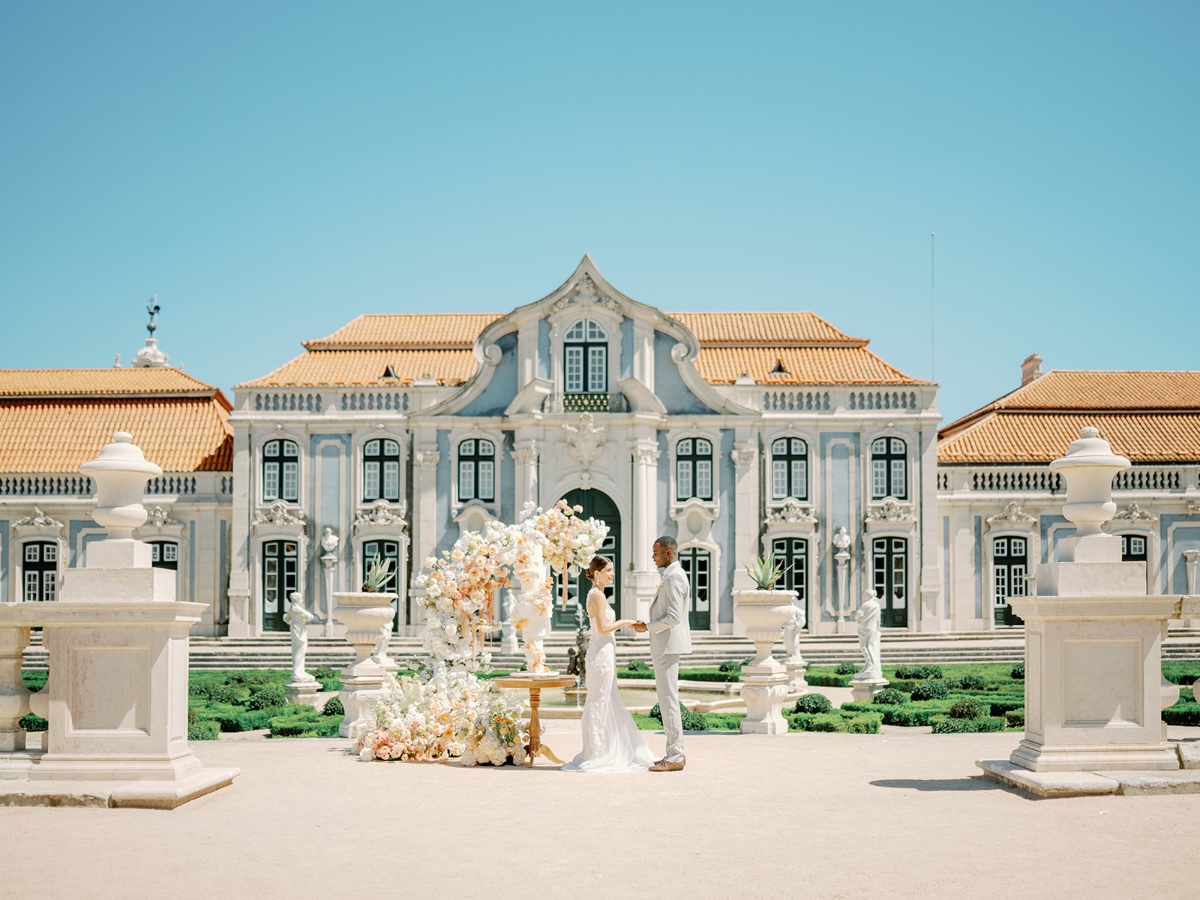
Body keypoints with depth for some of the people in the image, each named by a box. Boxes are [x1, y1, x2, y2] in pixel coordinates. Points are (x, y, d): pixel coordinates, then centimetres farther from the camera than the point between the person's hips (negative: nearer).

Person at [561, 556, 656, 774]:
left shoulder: (596, 595, 16)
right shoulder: (598, 595, -13)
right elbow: (603, 627, -19)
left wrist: (624, 624, 14)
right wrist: (623, 622, -8)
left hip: (603, 652, 10)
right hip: (601, 652, -10)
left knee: (608, 704, 14)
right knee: (600, 703, -5)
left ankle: (601, 753, 20)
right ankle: (598, 755, 0)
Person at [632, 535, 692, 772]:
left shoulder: (673, 577, -15)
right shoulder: (673, 576, 18)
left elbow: (674, 616, -22)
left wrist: (648, 627, -13)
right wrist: (648, 625, 12)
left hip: (668, 646, -11)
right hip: (665, 646, 11)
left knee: (668, 700, -9)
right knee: (667, 700, 12)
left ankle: (674, 757, -6)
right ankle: (675, 752, 16)